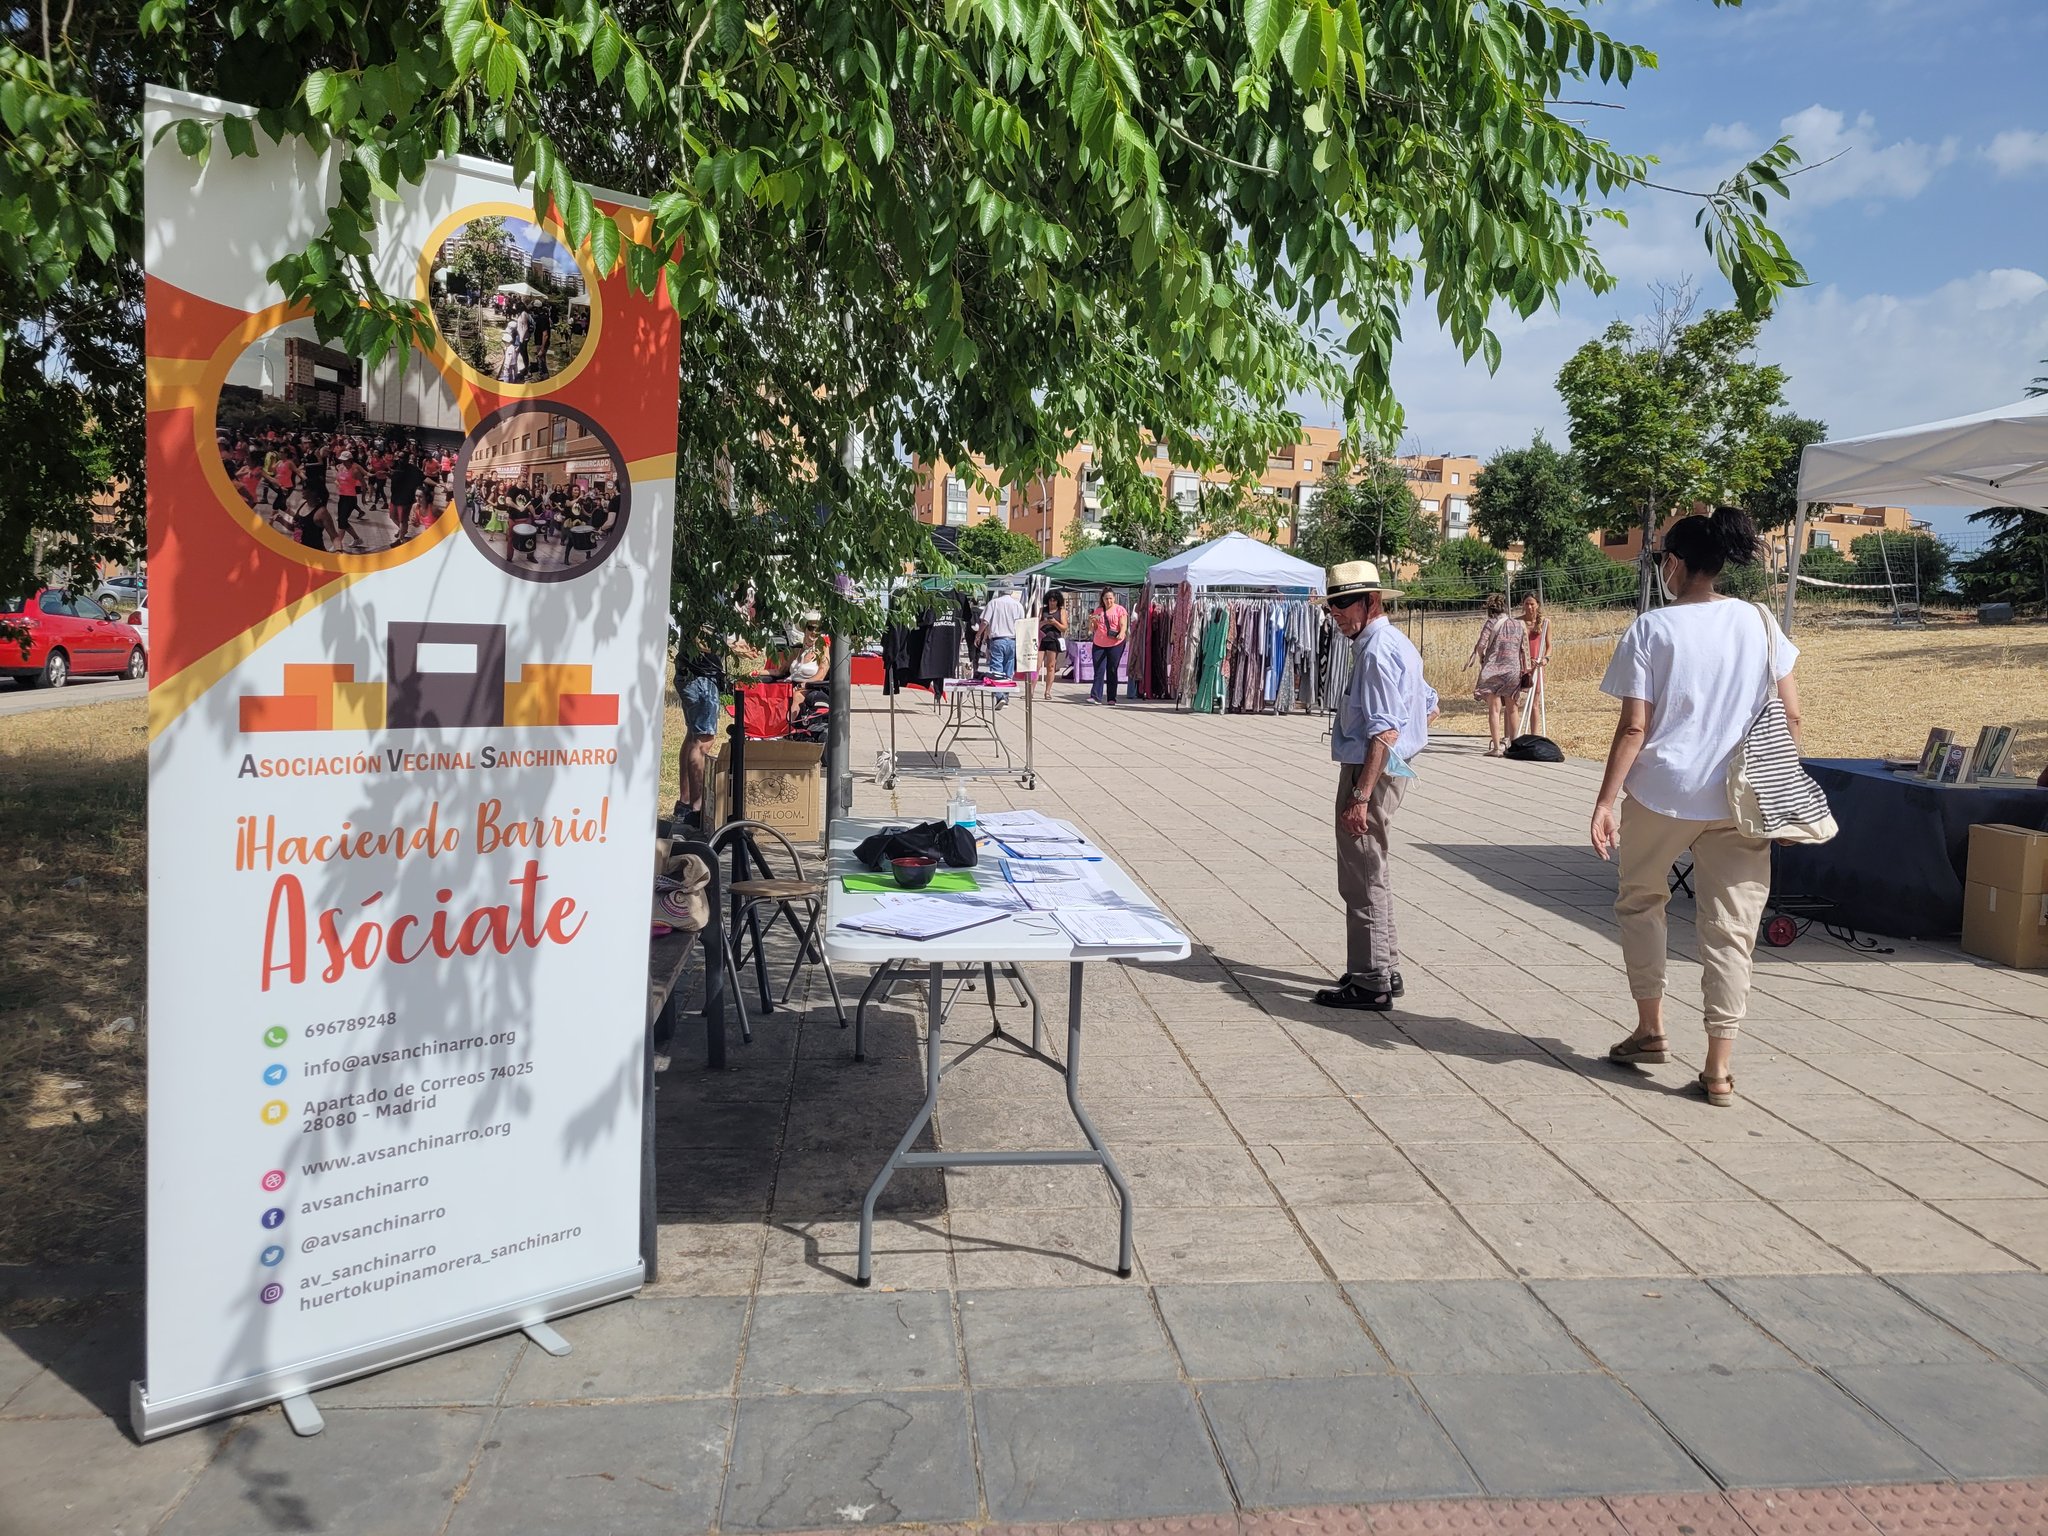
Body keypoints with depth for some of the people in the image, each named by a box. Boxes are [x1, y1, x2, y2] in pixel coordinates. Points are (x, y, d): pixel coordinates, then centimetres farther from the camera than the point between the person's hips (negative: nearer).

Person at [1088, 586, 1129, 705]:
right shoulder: (1098, 610, 12)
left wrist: (1122, 633, -29)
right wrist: (1092, 621, -4)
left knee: (1112, 671, 3)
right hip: (1099, 644, 3)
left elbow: (1123, 625, -9)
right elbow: (1094, 628, 17)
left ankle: (1111, 698, 7)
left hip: (1115, 644, -3)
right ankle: (1095, 696, -8)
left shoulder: (1120, 609, 0)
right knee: (1099, 670, -4)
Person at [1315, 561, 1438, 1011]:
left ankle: (1370, 984, 4)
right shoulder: (1397, 644, 13)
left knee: (1363, 879, -3)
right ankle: (1384, 970, 31)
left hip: (1371, 772, -11)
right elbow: (1430, 708, 22)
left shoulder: (1376, 652, -19)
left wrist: (1361, 797, -29)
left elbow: (1384, 731, -27)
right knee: (1373, 874, 20)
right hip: (1386, 770, 11)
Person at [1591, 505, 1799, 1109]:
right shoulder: (1759, 620, 4)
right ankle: (1719, 1069, 6)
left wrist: (1606, 800, -7)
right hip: (1740, 800, 3)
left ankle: (1651, 1028, 24)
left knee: (1640, 900, 21)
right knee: (1730, 927, 6)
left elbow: (1634, 727, -10)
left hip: (1661, 793, -2)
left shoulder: (1652, 628, -6)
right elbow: (1790, 716, 4)